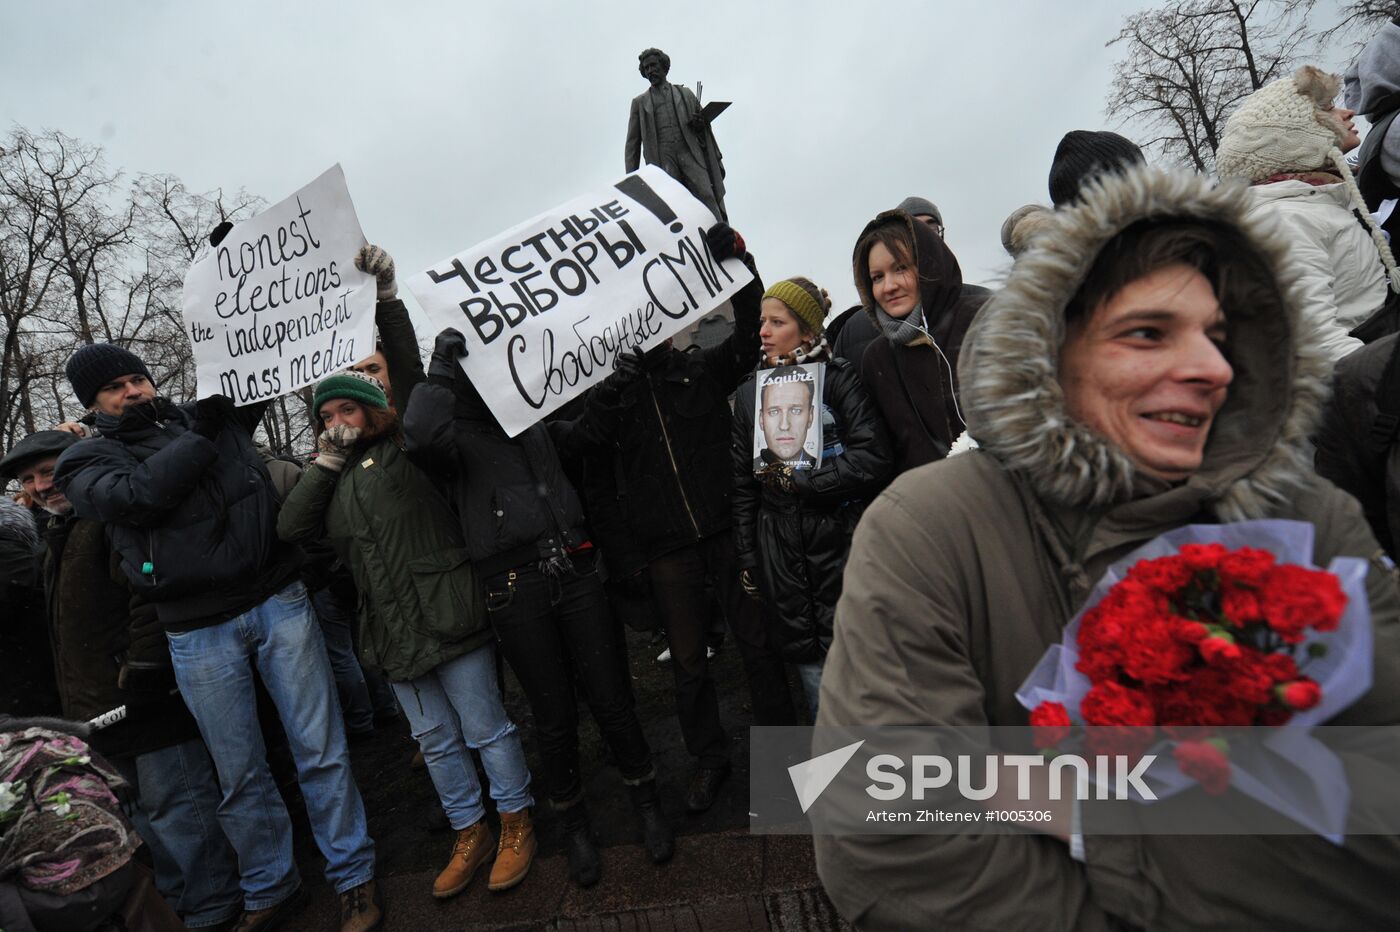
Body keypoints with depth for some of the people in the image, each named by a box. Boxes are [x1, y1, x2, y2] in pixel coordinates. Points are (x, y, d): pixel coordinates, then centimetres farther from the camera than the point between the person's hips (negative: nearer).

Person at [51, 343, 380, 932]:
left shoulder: (205, 415, 12)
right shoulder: (85, 460, 6)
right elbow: (136, 495, -15)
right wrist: (201, 436, -7)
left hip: (278, 602, 1)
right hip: (200, 635, -1)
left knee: (321, 752, 5)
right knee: (239, 774, 11)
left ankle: (353, 878, 20)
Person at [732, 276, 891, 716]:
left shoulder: (838, 378, -2)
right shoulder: (749, 390, 8)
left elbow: (871, 460, -13)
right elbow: (744, 482, 11)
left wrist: (795, 480, -13)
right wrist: (747, 560, 10)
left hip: (841, 541, -3)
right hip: (781, 550, 3)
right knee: (811, 664, 9)